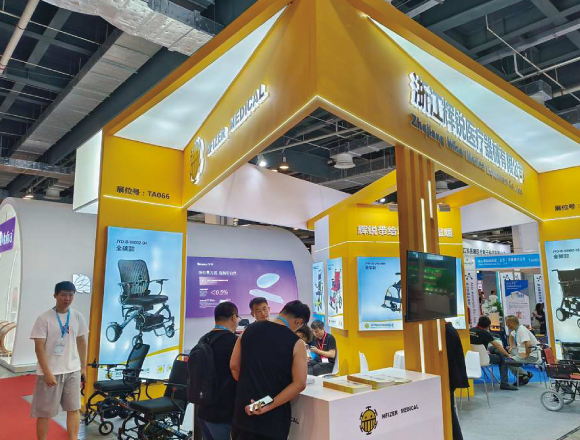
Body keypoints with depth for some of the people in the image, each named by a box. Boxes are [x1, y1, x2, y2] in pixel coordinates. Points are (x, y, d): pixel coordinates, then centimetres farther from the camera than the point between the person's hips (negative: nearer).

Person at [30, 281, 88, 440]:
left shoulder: (78, 317, 2)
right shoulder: (44, 318, -11)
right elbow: (39, 347, -12)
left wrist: (83, 367, 11)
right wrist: (47, 373, -16)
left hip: (72, 370, 4)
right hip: (50, 372, -4)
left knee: (74, 408, 9)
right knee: (44, 412, 7)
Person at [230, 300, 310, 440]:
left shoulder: (250, 330, 1)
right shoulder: (295, 342, -11)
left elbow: (234, 365, 5)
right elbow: (299, 384, -18)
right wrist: (268, 406, -16)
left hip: (244, 410, 4)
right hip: (273, 417, -4)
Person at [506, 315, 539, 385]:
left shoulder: (522, 330, -21)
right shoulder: (516, 329, 7)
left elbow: (528, 344, -34)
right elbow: (511, 336, 31)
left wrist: (526, 355, -21)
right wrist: (511, 347, 21)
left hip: (531, 356, -10)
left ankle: (526, 375, -1)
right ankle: (520, 376, 12)